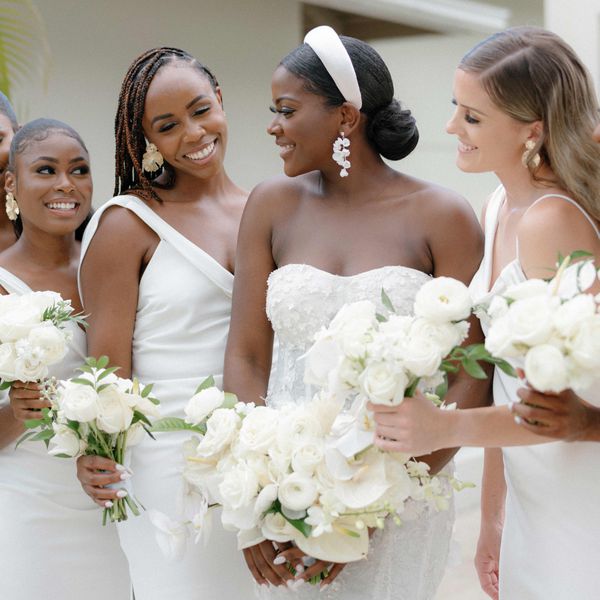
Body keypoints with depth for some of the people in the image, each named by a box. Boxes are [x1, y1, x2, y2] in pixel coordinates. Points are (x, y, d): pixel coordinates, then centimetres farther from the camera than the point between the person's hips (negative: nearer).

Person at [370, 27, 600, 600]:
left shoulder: (554, 221, -20)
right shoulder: (499, 209, 5)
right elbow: (504, 376, 7)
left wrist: (445, 428, -33)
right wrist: (491, 518, 9)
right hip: (530, 498, 8)